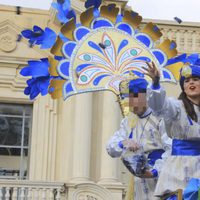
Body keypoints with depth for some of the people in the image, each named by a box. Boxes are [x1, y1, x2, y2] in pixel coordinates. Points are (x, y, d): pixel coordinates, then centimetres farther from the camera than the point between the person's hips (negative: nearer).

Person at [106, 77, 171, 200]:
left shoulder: (161, 117, -7)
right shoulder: (128, 121, 13)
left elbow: (172, 150, -15)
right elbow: (111, 148, 4)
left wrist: (155, 171, -25)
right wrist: (123, 143, -18)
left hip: (161, 175, -6)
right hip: (140, 181, 6)